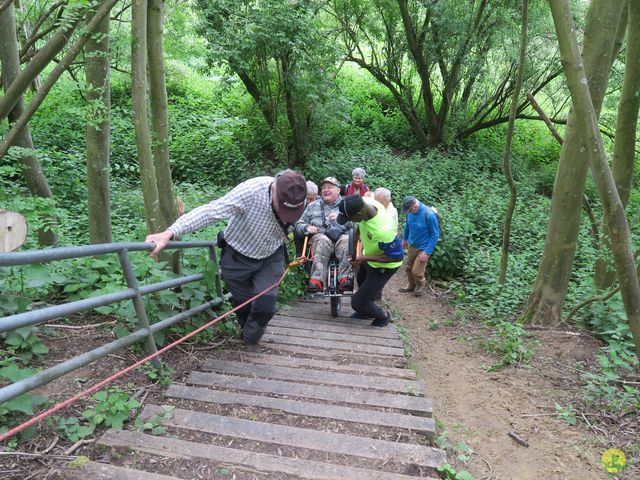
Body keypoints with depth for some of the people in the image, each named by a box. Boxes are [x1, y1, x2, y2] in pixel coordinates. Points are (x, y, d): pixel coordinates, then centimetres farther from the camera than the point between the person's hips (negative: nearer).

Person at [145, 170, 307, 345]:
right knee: (243, 303, 9)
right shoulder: (250, 191, -35)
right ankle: (246, 329, 44)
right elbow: (209, 211, -40)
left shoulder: (297, 198, -18)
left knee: (266, 302, -10)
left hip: (271, 258, 3)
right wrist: (169, 233, -48)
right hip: (238, 257, -2)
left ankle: (250, 339, 20)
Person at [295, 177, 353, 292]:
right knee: (322, 240, -35)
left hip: (342, 235, 0)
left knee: (347, 240, -35)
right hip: (320, 236, 0)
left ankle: (345, 279, -45)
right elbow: (298, 226, 20)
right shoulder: (312, 206, 24)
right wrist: (307, 227, -3)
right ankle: (317, 280, -46)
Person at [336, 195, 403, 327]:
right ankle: (365, 312, 59)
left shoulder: (383, 231, -46)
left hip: (383, 266, -8)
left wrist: (365, 258, -32)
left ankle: (384, 316, 29)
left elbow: (397, 256, -31)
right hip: (368, 257, 8)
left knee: (358, 302, -1)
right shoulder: (366, 201, -25)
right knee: (362, 284, 32)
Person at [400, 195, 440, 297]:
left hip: (423, 248, -5)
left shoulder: (429, 215, -29)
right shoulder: (410, 211, -12)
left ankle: (420, 286, 31)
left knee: (417, 271, 1)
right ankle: (411, 284, 43)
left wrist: (427, 252, -20)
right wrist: (404, 239, 18)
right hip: (411, 245, 6)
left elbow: (435, 235, -19)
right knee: (409, 267, 18)